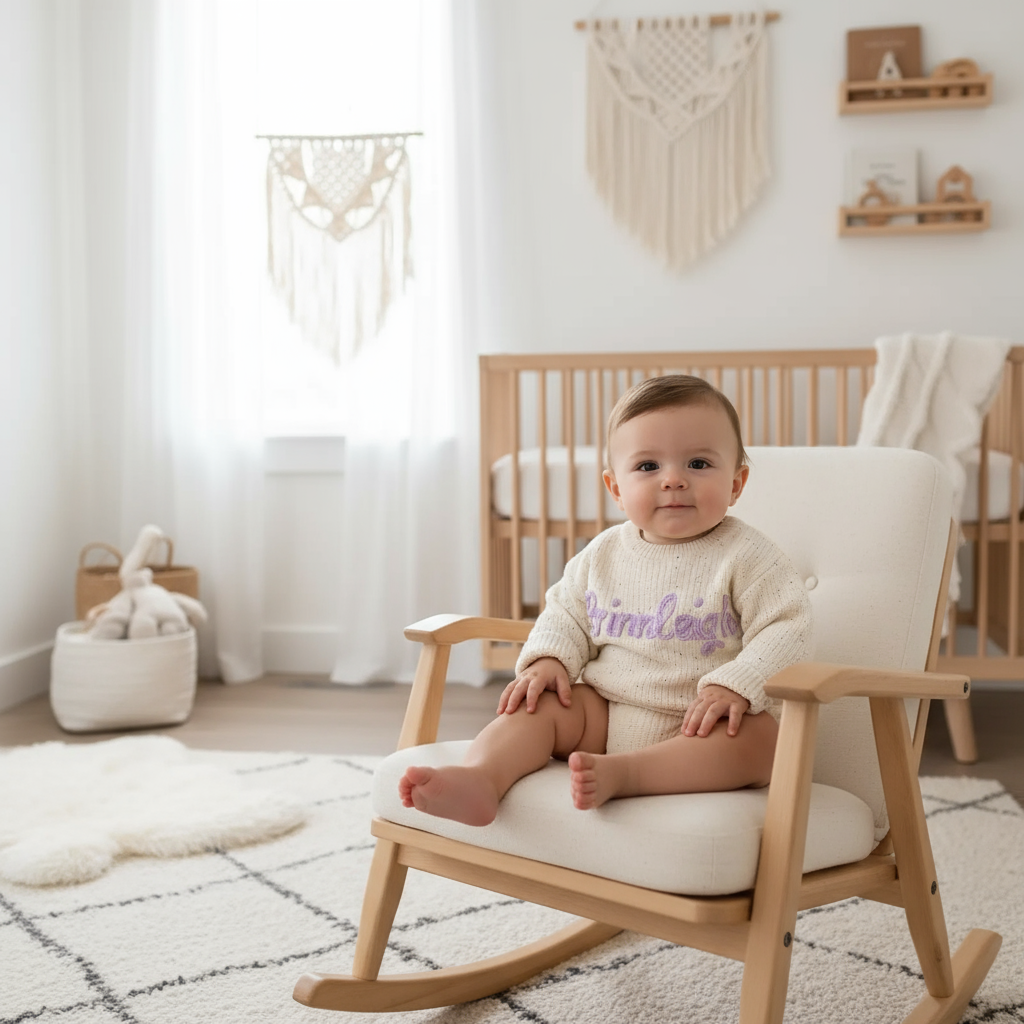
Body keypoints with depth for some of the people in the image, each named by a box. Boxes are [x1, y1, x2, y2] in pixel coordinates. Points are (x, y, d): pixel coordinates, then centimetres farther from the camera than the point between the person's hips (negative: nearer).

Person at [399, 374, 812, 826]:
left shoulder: (746, 556, -8)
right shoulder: (603, 553, 6)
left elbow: (786, 629, -13)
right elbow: (566, 613, 15)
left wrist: (735, 687, -27)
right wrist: (549, 659, -6)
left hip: (701, 726, -4)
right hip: (605, 715, 4)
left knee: (758, 737, -33)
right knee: (537, 702, -13)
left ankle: (619, 774, -42)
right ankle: (479, 779, -38)